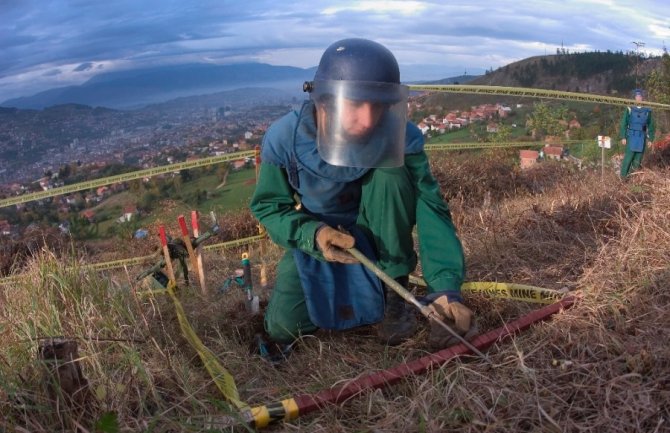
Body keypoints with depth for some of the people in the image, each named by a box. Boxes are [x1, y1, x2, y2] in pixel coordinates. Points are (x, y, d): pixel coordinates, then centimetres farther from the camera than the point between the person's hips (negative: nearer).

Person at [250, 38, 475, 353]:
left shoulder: (400, 137, -27)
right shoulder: (284, 138, -25)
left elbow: (431, 210, -31)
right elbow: (268, 206, -13)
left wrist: (446, 288, -45)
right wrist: (312, 234, -35)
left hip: (377, 236, -1)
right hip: (316, 237, 1)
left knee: (390, 173, -32)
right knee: (283, 329, -12)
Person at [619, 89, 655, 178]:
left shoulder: (647, 111, 5)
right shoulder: (629, 109, -1)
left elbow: (651, 126, 10)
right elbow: (623, 124, 0)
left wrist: (650, 139, 7)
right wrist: (623, 137, -6)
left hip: (642, 138, 2)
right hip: (631, 137, -2)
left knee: (638, 159, 5)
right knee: (628, 157, -5)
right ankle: (623, 176, 4)